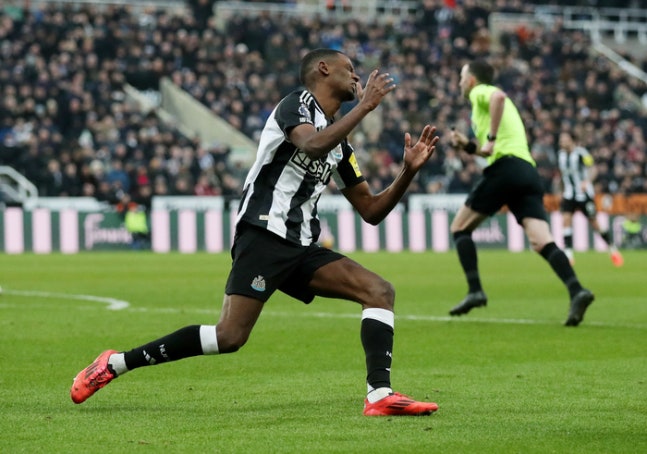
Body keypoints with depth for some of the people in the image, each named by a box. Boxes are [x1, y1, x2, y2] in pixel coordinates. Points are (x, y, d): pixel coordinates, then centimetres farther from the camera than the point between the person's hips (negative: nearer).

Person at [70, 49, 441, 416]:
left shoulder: (340, 144, 21)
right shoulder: (297, 104, -1)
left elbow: (371, 211, 23)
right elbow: (312, 146, -25)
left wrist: (410, 170, 10)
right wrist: (365, 106, -17)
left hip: (301, 247, 8)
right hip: (264, 234, -8)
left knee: (379, 291, -7)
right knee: (230, 336, -17)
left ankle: (380, 395, -18)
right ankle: (114, 364, -7)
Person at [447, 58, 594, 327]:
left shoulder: (479, 92, 8)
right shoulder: (490, 96, 34)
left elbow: (499, 96, -19)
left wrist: (491, 138, -16)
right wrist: (468, 146, 28)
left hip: (505, 169, -8)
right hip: (529, 174, 8)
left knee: (459, 227, 8)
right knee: (542, 242, -9)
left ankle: (475, 291, -3)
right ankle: (576, 291, -30)